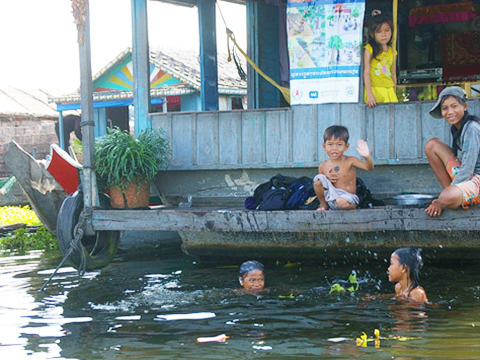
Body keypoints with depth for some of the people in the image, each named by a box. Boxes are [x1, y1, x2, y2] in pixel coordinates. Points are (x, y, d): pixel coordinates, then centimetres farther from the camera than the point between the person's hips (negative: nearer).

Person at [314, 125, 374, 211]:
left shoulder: (350, 161, -7)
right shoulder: (323, 166, 2)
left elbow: (369, 167, -20)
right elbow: (318, 185, 11)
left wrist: (367, 157, -43)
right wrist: (326, 178, -11)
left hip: (348, 196, -3)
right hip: (331, 197, 3)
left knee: (342, 202, -39)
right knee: (318, 179, -19)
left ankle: (352, 206, 0)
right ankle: (324, 205, 2)